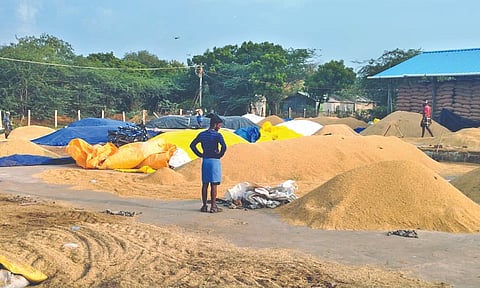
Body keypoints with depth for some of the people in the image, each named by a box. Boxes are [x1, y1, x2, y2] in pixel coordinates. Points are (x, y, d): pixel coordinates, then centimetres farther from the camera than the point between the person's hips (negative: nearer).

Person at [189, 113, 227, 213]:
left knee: (205, 184, 10)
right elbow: (224, 146, -25)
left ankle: (204, 206, 14)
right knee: (214, 184, 0)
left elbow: (192, 145, 9)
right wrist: (220, 155, -8)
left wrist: (200, 154, 10)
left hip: (205, 161, 5)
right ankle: (213, 206, 2)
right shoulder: (217, 135, -11)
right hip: (214, 161, -5)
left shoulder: (202, 134, 6)